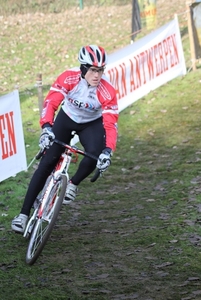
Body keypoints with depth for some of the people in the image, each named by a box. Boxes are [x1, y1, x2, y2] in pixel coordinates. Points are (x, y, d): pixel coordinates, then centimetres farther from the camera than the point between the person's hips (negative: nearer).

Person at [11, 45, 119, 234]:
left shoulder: (107, 92, -29)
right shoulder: (69, 78, -29)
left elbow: (111, 124, -31)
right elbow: (51, 102, -34)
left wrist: (108, 151, -45)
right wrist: (46, 127, -51)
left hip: (92, 123, 0)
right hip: (66, 119, 0)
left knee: (96, 154, -30)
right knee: (47, 163, -10)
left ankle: (72, 185, 2)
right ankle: (24, 214, -6)